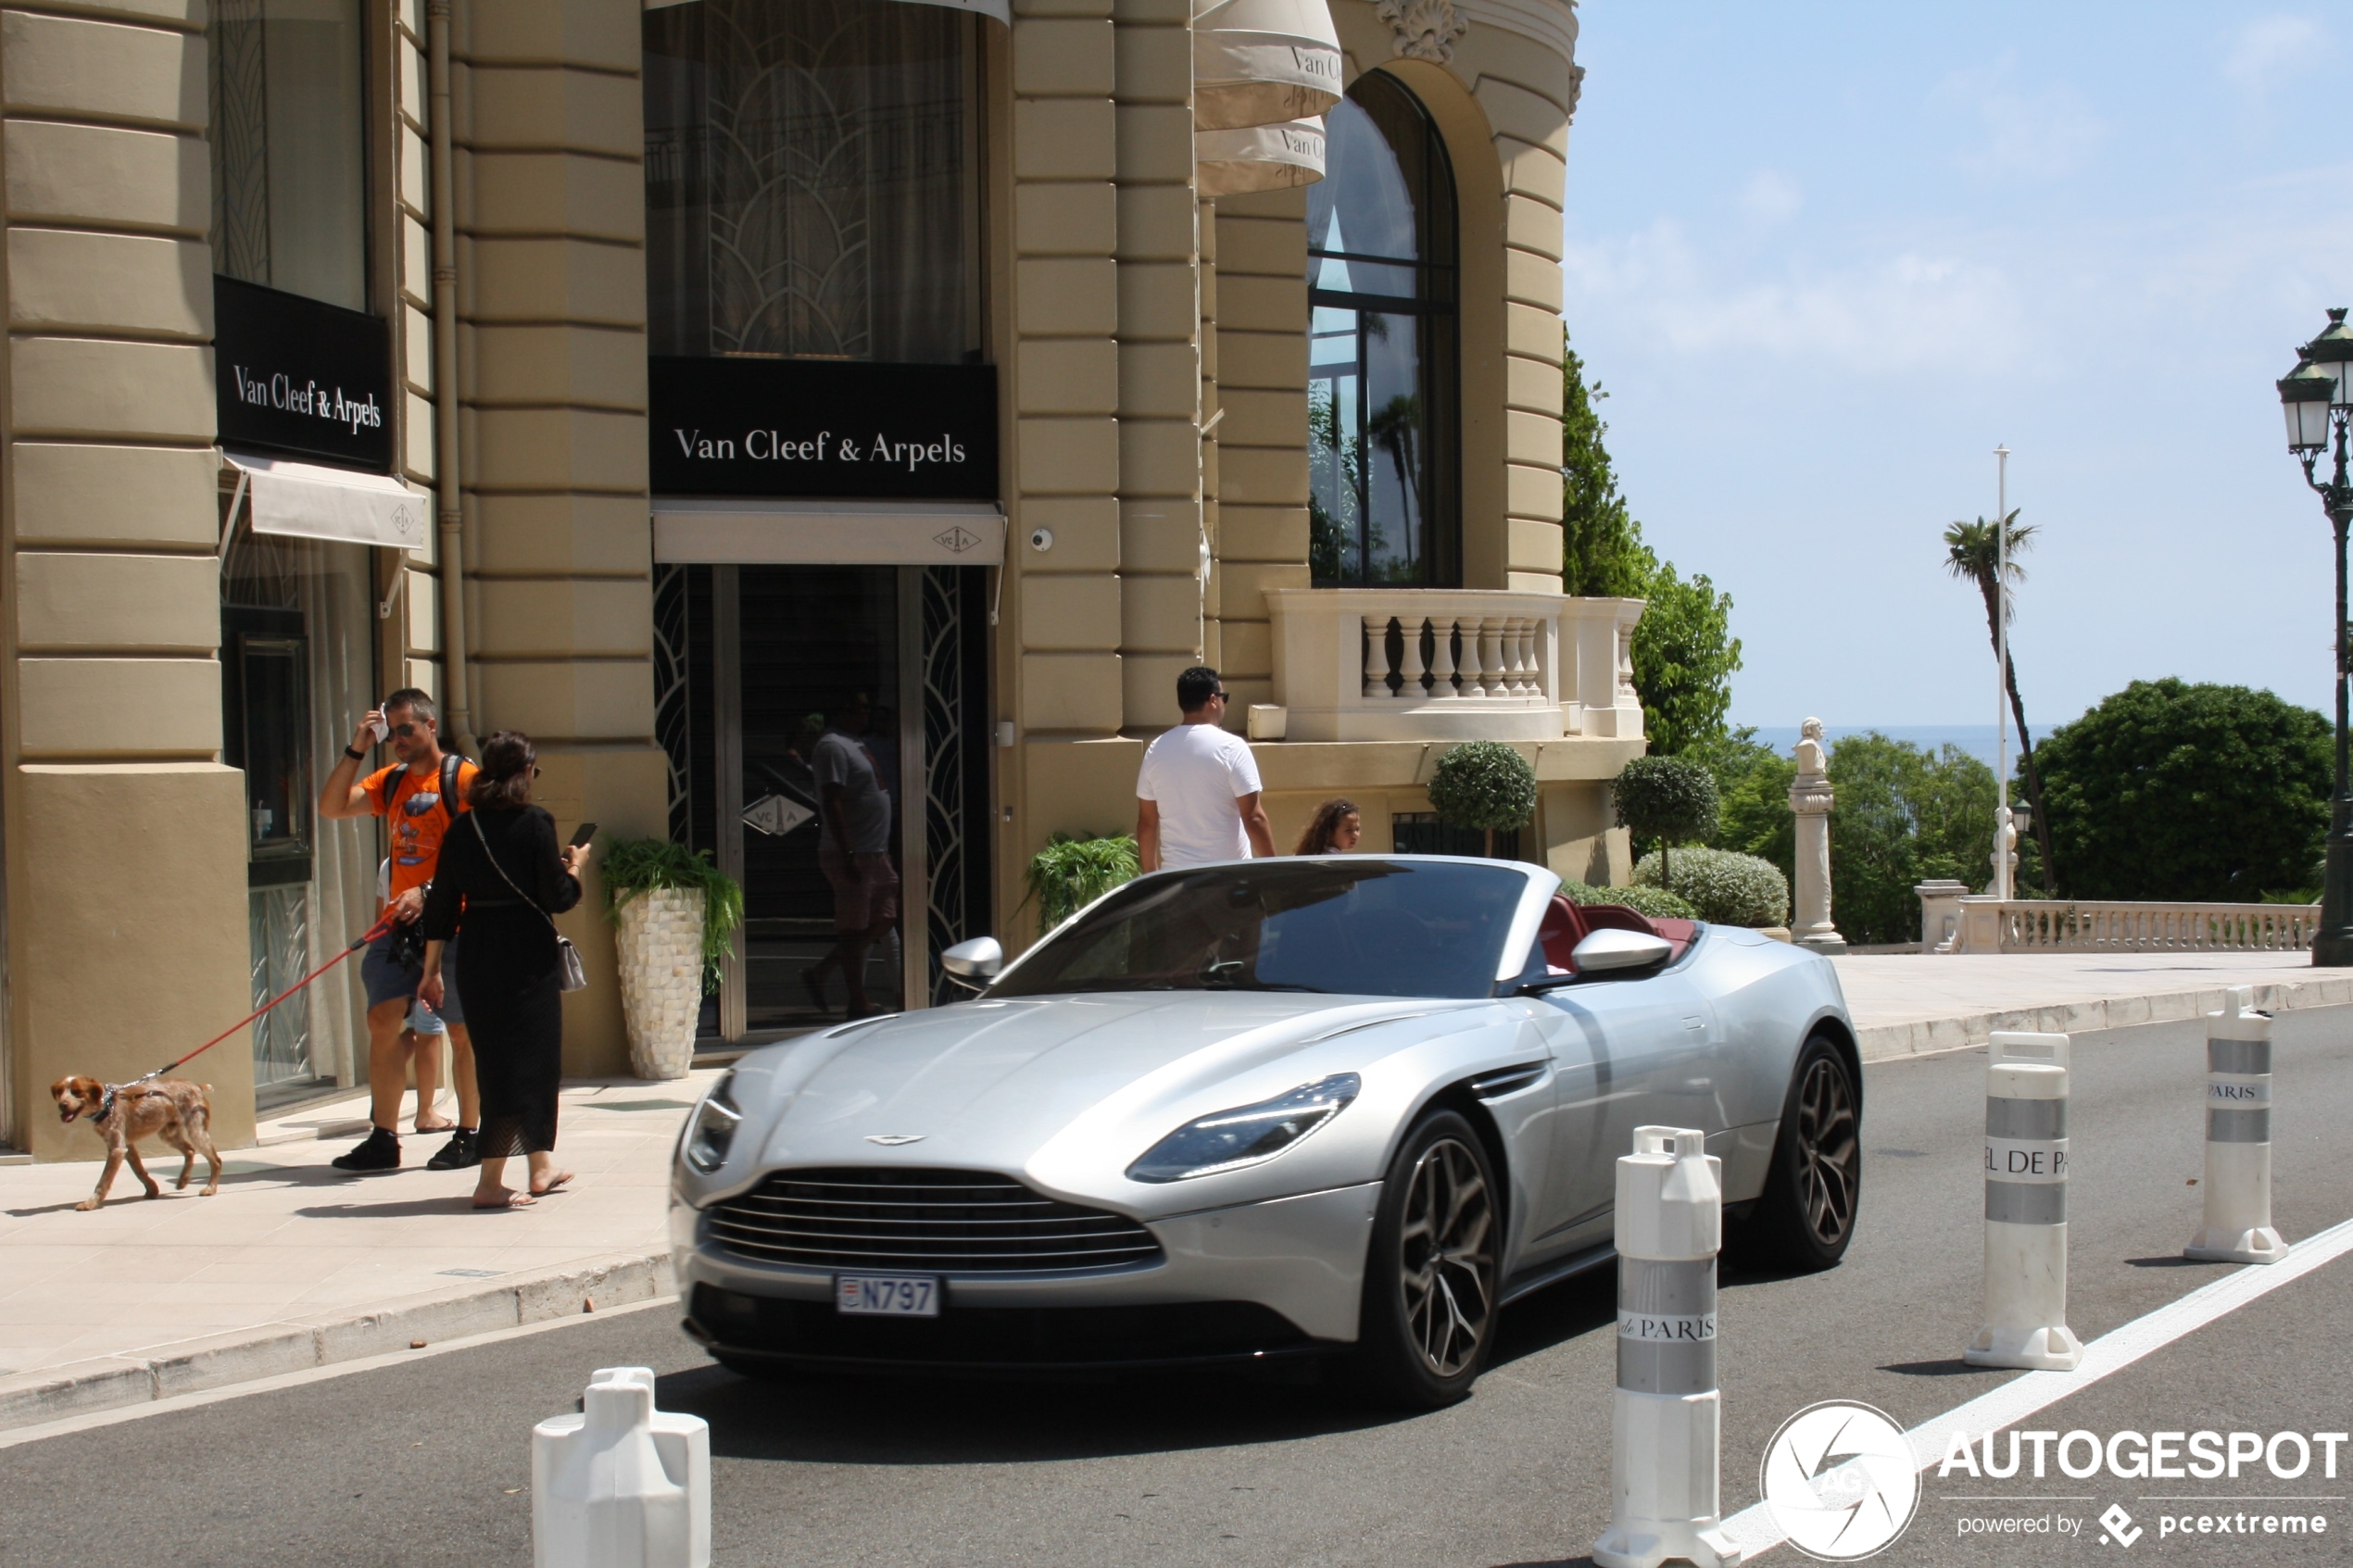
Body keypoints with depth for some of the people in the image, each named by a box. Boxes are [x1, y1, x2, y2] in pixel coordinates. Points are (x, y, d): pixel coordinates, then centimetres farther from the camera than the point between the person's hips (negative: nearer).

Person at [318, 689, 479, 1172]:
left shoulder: (461, 777, -6)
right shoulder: (391, 781, 15)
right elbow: (331, 807, 10)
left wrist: (429, 892, -21)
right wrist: (356, 750, 2)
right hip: (399, 923, 7)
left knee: (461, 1031, 1)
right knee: (383, 1021, 2)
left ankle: (469, 1134, 10)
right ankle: (383, 1137, 5)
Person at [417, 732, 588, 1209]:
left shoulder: (461, 830, 3)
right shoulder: (534, 824, -11)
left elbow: (442, 906, 4)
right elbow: (558, 897, -12)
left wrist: (432, 970, 10)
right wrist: (574, 866, 8)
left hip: (477, 959, 6)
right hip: (528, 957, -5)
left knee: (496, 1058, 17)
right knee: (529, 1061, 2)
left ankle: (541, 1166, 31)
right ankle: (490, 1181, -5)